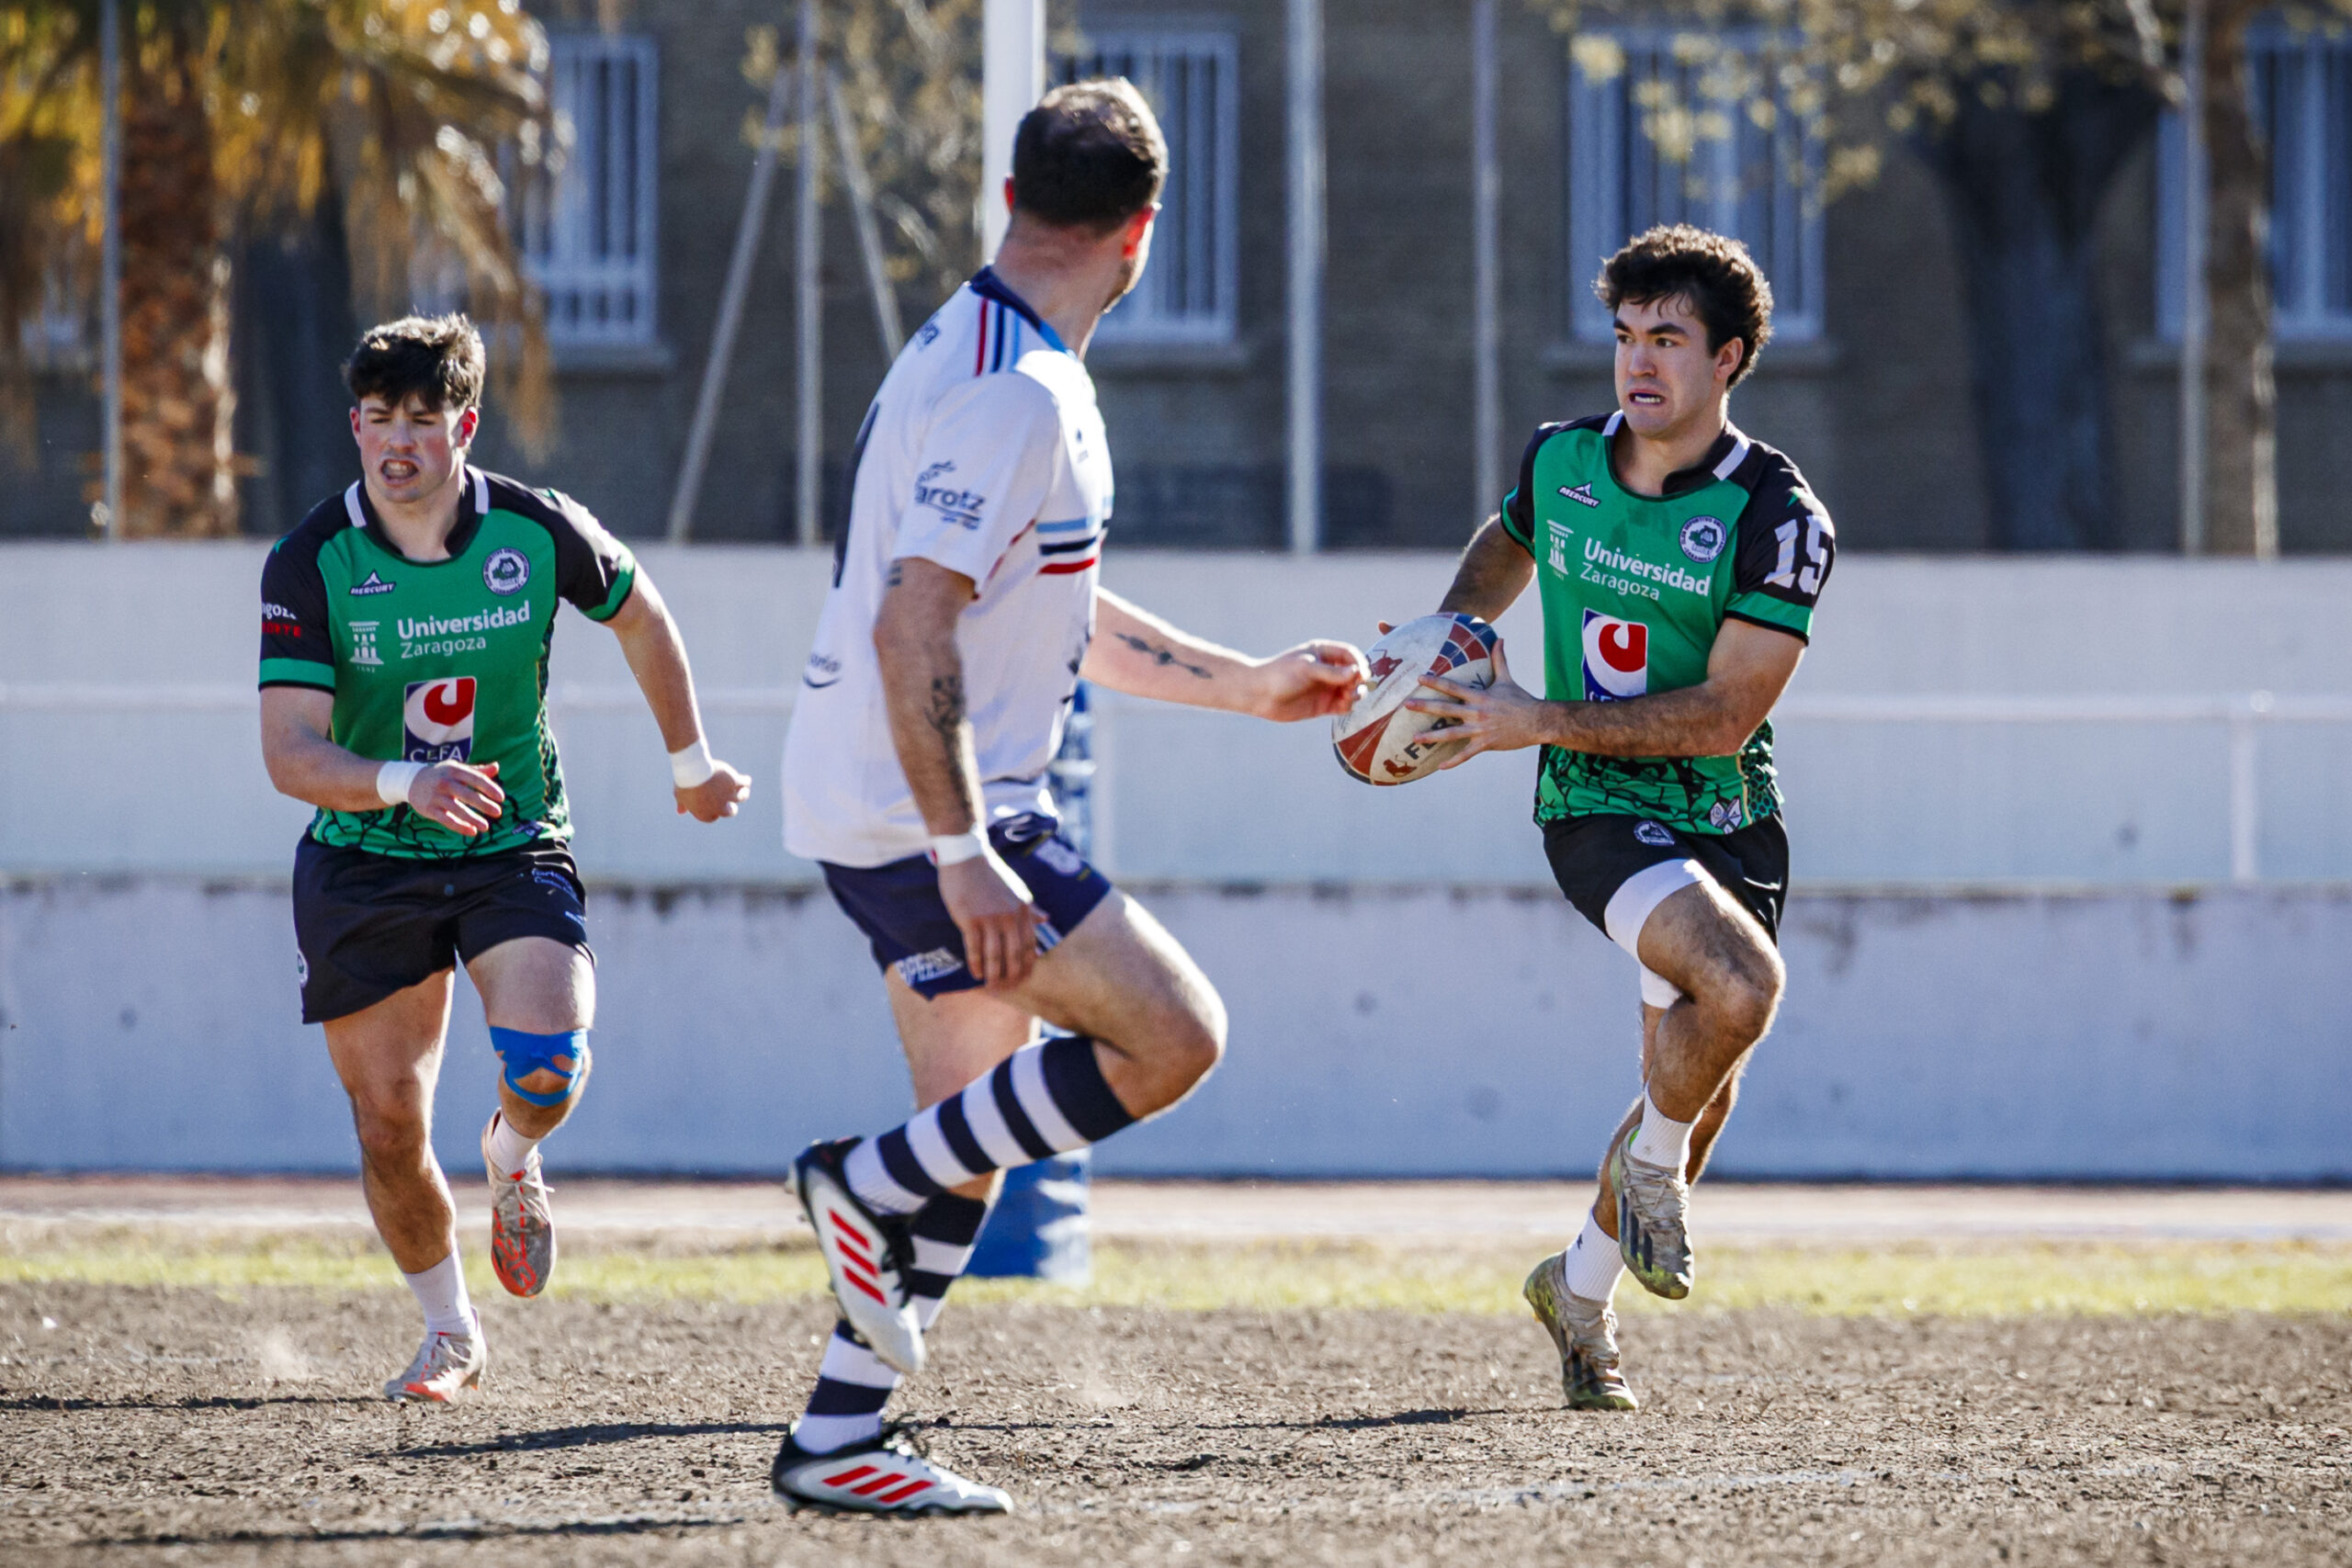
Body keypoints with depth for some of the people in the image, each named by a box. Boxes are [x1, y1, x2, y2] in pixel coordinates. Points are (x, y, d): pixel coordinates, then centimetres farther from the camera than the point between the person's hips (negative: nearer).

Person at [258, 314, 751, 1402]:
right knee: (389, 1127, 0)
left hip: (514, 848, 0)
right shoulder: (311, 564, -14)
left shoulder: (539, 533, -10)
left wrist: (690, 763, 21)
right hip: (361, 866, 0)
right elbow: (289, 752, -20)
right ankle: (450, 1334, 24)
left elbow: (639, 618, 11)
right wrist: (406, 782, -38)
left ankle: (512, 1159, 14)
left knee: (546, 1063, -24)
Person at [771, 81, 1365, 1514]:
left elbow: (1061, 618, 26)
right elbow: (912, 625, -26)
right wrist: (963, 852, -27)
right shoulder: (1015, 395, -19)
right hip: (925, 812, -10)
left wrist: (1249, 684, 27)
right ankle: (873, 1182, -6)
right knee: (1173, 1035, -11)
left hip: (906, 813, 10)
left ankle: (841, 1439, 12)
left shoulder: (998, 365, 15)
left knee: (978, 1140, 12)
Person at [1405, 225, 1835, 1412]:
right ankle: (1652, 1162, 0)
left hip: (1727, 814, 1)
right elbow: (1502, 549, 25)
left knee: (1700, 1082, 6)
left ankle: (1582, 1291, 32)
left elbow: (1725, 715, -19)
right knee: (1737, 983, -29)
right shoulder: (1559, 461, -1)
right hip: (1595, 811, -1)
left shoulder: (1776, 518, -13)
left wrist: (1541, 721, -23)